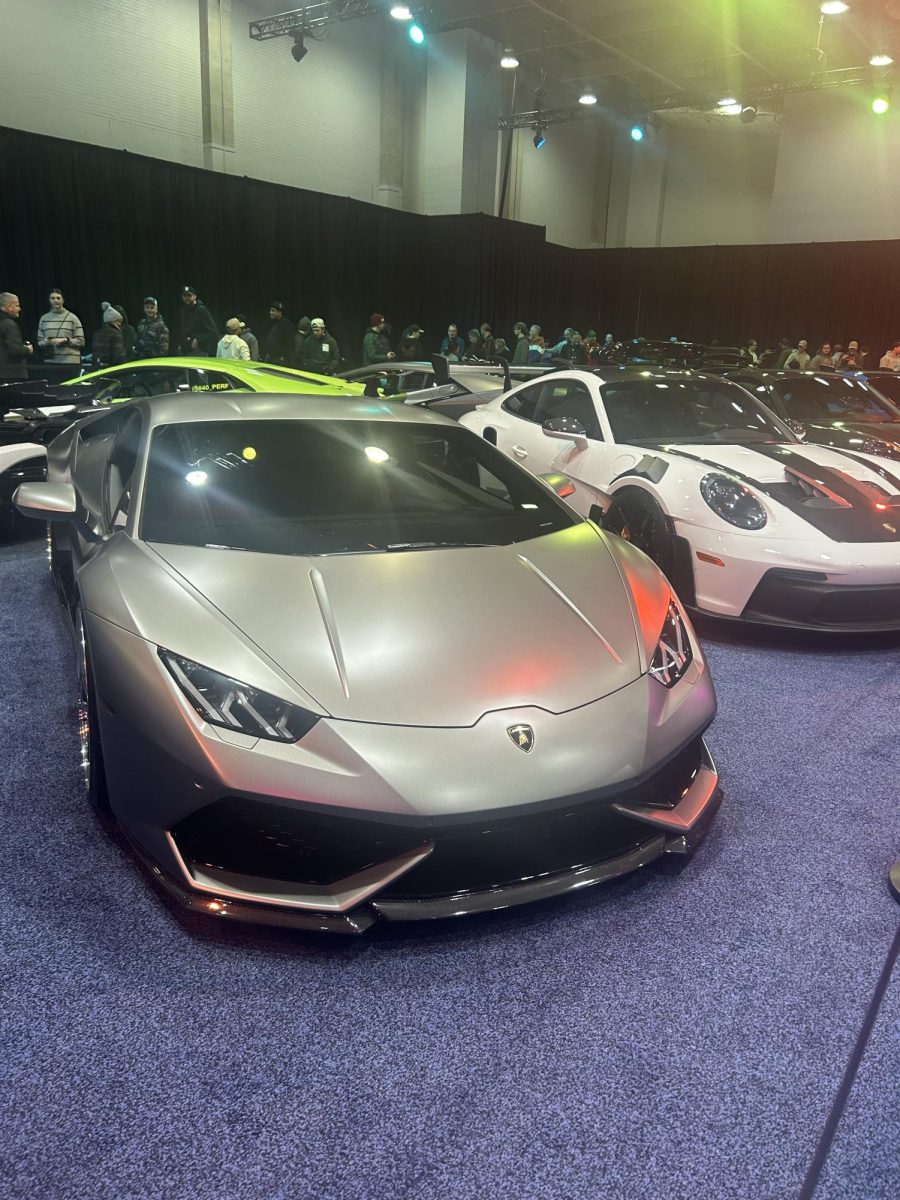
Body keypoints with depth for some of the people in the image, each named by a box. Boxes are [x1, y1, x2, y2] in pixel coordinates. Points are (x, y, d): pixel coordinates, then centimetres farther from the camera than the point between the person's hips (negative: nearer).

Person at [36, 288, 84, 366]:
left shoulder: (72, 318, 4)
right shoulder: (44, 319, 13)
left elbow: (81, 341, 1)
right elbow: (40, 341, 16)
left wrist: (65, 340, -13)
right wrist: (46, 342, -7)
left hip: (70, 362, -3)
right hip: (50, 362, 3)